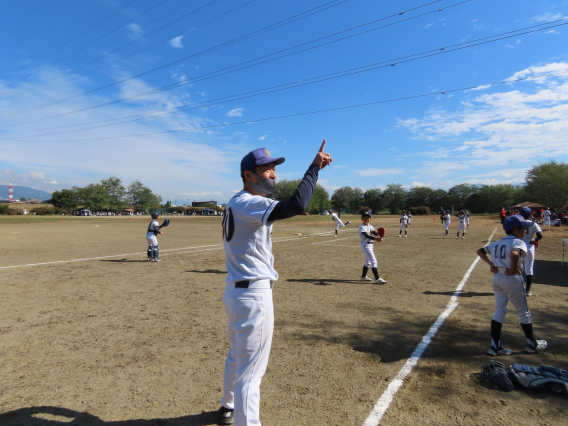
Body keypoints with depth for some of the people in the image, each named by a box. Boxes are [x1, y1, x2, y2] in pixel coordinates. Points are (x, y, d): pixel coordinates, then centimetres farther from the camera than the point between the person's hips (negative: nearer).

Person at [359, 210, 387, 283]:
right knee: (374, 261, -14)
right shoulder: (362, 227, -15)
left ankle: (363, 277, 33)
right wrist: (375, 239, -44)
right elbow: (366, 236, -31)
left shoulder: (370, 226, 10)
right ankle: (377, 279, -14)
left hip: (370, 245, 9)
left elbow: (374, 233, -7)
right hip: (365, 245, -9)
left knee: (368, 262, 19)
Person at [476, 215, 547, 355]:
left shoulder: (496, 243, 12)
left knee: (499, 311, 9)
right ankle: (532, 344, 28)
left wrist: (490, 264, 8)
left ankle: (495, 346, 8)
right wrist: (514, 268, -19)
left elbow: (480, 251, 17)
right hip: (512, 279, -6)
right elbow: (514, 254, -33)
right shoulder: (518, 242, -11)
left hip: (497, 278, 7)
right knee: (523, 311, 12)